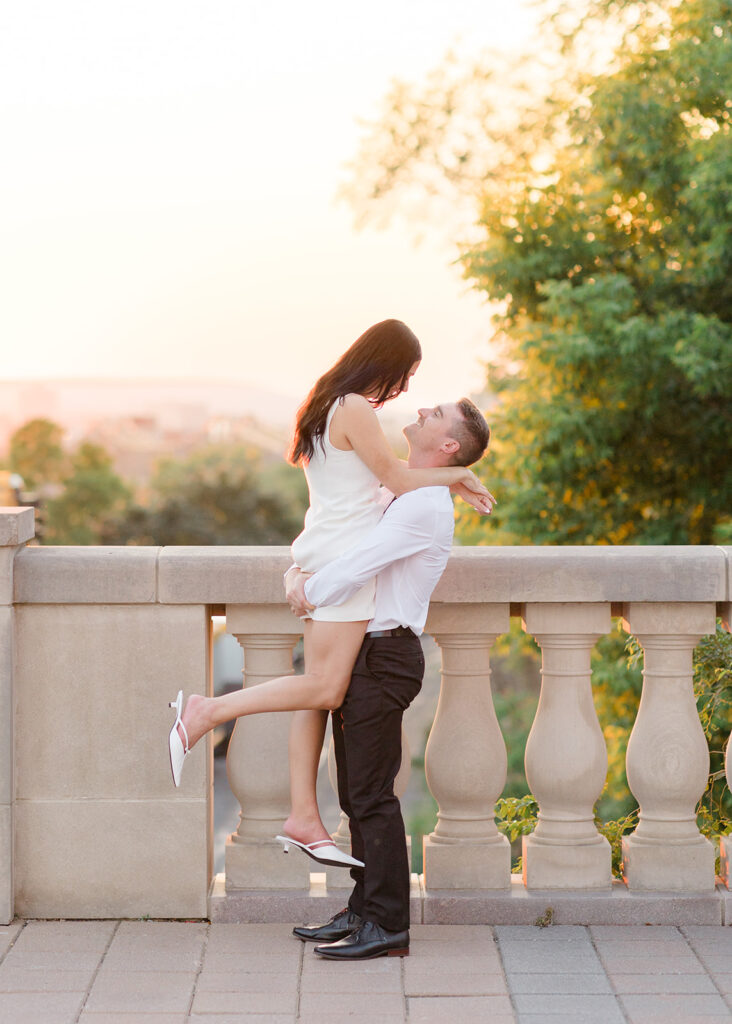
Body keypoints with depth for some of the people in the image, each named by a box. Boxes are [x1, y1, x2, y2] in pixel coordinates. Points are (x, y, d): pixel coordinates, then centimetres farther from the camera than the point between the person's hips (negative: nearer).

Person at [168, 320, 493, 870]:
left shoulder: (328, 406, 19)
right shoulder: (355, 410, -12)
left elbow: (389, 469, 25)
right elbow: (398, 479, -9)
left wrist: (452, 483, 20)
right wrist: (457, 475, 6)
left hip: (320, 556, 10)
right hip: (346, 556, -10)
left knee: (319, 687, 7)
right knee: (325, 688, -10)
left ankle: (305, 818, 7)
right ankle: (207, 711, -9)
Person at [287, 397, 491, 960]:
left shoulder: (425, 505, -15)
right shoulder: (400, 494, 18)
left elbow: (359, 563, -20)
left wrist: (311, 595, -3)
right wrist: (300, 573, 4)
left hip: (385, 655, -10)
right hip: (361, 654, 10)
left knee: (372, 794, -7)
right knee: (356, 793, 13)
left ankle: (388, 925, -1)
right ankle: (363, 910, 22)